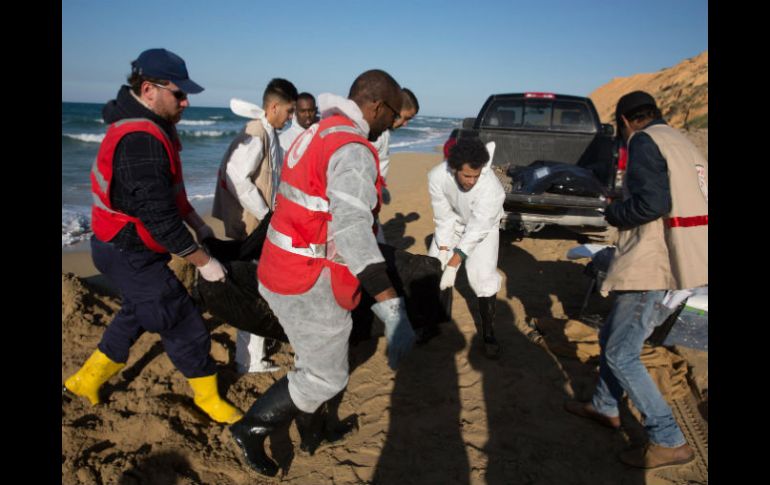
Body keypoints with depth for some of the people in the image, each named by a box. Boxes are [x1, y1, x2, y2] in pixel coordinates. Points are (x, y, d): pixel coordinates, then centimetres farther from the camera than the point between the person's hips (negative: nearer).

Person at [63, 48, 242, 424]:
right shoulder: (141, 140, -28)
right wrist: (203, 261, -21)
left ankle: (87, 380, 43)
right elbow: (158, 216, -29)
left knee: (138, 312, 29)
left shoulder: (148, 127, 6)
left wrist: (197, 223, 12)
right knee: (185, 327, 1)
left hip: (125, 248, 11)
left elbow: (167, 190, 16)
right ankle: (208, 398, 20)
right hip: (129, 254, -11)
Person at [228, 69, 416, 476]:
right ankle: (252, 429, 23)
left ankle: (307, 431, 46)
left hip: (282, 271, 10)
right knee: (326, 377, 9)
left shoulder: (316, 135, 10)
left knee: (314, 356, 28)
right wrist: (392, 308, -44)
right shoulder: (353, 149, -22)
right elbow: (352, 227, -37)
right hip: (310, 286, -10)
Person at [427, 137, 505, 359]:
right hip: (453, 222, 3)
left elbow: (476, 231, -34)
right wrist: (443, 252, -22)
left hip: (483, 227, -3)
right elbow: (444, 218, -21)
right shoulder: (437, 176, -32)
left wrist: (453, 265, -34)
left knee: (483, 277, -14)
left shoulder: (491, 188, -40)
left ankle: (488, 334, 4)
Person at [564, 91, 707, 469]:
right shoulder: (682, 142, 16)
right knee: (611, 338, 21)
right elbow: (682, 203, 16)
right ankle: (605, 407, 36)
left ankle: (668, 442, 10)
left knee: (621, 355, 2)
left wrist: (613, 212, -5)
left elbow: (651, 203, -23)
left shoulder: (645, 141, -11)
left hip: (654, 269, -9)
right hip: (680, 266, 9)